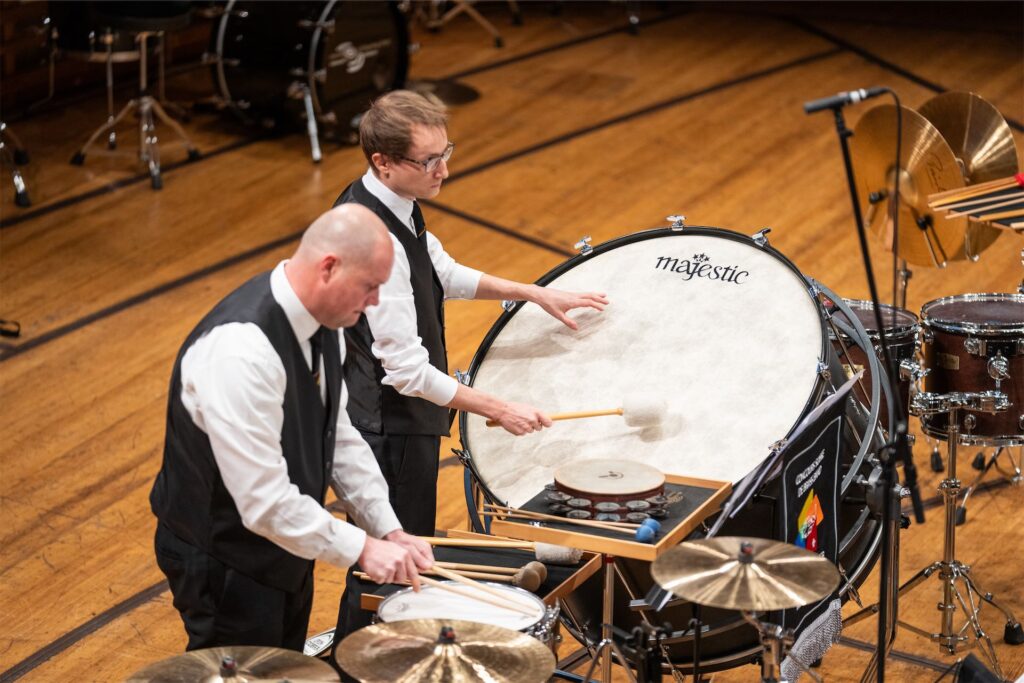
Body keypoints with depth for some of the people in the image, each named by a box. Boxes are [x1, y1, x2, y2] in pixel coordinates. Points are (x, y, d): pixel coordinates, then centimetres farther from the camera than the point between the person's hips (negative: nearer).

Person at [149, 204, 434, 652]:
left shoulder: (317, 321, -4)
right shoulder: (241, 349, -33)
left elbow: (338, 434, 7)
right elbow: (263, 501, -33)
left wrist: (388, 530, 0)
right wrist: (361, 548, -26)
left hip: (285, 547, 9)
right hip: (225, 563, -9)